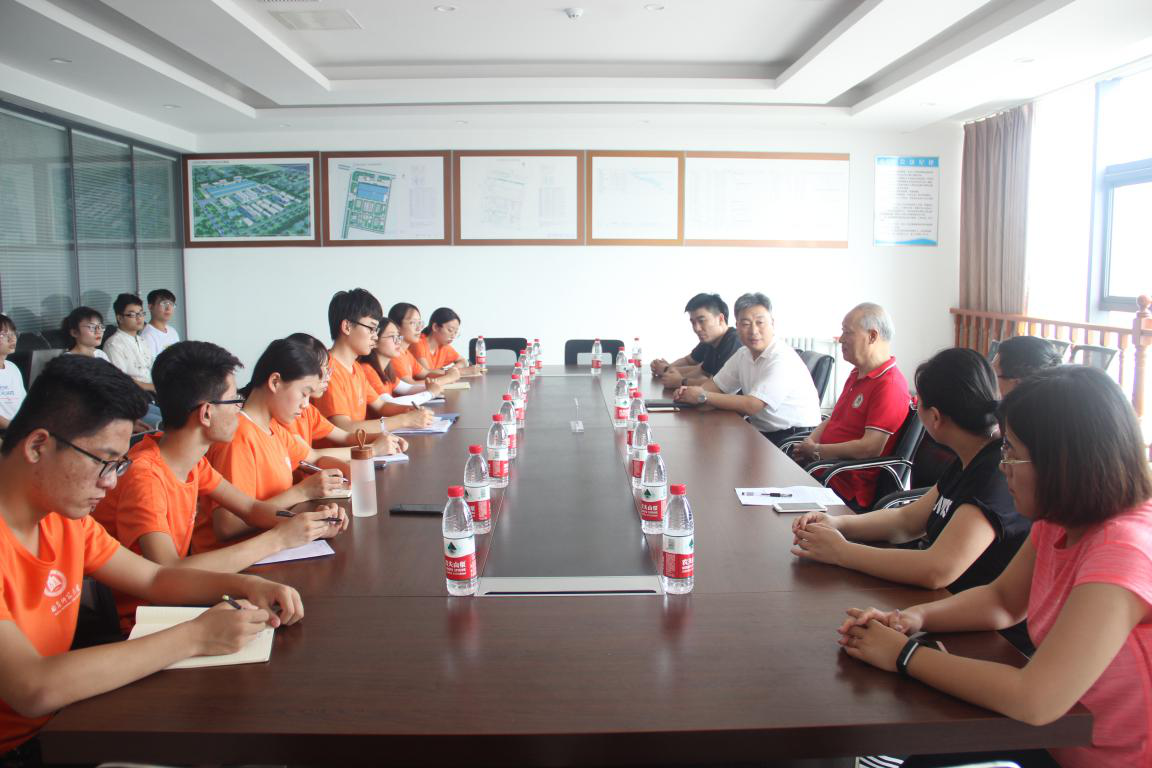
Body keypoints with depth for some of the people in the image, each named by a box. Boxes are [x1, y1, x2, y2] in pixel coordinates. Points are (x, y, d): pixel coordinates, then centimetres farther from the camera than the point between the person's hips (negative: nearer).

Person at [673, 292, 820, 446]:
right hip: (762, 431, 7)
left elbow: (751, 406, -25)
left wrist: (703, 396, -19)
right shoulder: (743, 354, 6)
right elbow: (717, 384, 14)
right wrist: (693, 391, -8)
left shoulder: (783, 359, -20)